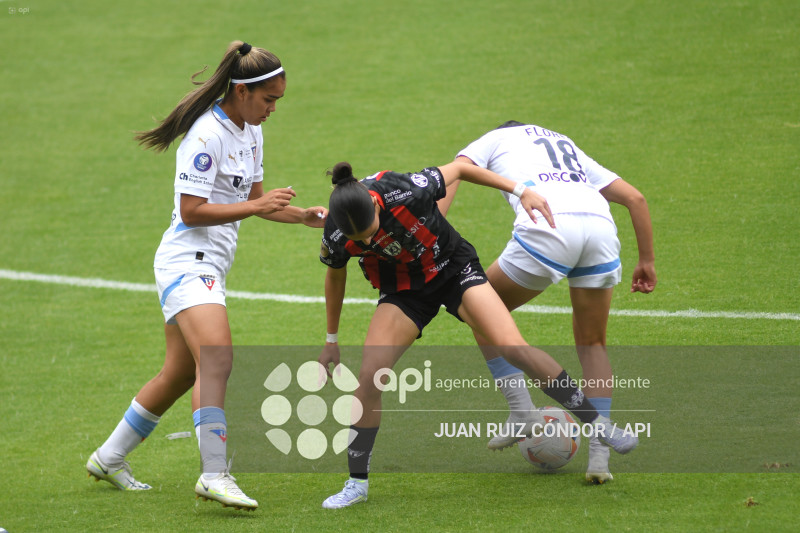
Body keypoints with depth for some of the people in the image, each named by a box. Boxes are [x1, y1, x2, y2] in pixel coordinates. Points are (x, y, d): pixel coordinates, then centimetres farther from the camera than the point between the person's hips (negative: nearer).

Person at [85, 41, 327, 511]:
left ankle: (110, 459, 28)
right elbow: (192, 211, -19)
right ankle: (214, 476, -32)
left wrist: (305, 217, 10)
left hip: (209, 268, 10)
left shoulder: (251, 132, 12)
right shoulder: (207, 134, -17)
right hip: (187, 260, -10)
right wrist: (255, 207, -21)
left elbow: (254, 198, 22)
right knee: (218, 359, -25)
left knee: (181, 374, 14)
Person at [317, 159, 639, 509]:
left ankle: (597, 422, -4)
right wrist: (331, 341, 11)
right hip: (404, 293, 2)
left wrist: (520, 191, -11)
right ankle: (357, 483, 0)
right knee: (369, 374, -16)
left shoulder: (406, 192, -34)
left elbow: (457, 169, -13)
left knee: (513, 348, -19)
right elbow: (335, 276, 1)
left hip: (453, 268, -2)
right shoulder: (336, 238, -23)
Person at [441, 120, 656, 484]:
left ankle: (522, 413, 12)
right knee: (592, 345, 20)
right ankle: (599, 454, 9)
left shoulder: (493, 140, 30)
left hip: (548, 226, -4)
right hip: (600, 225, 4)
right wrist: (647, 260, 33)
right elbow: (635, 198, 32)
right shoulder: (569, 147, 40)